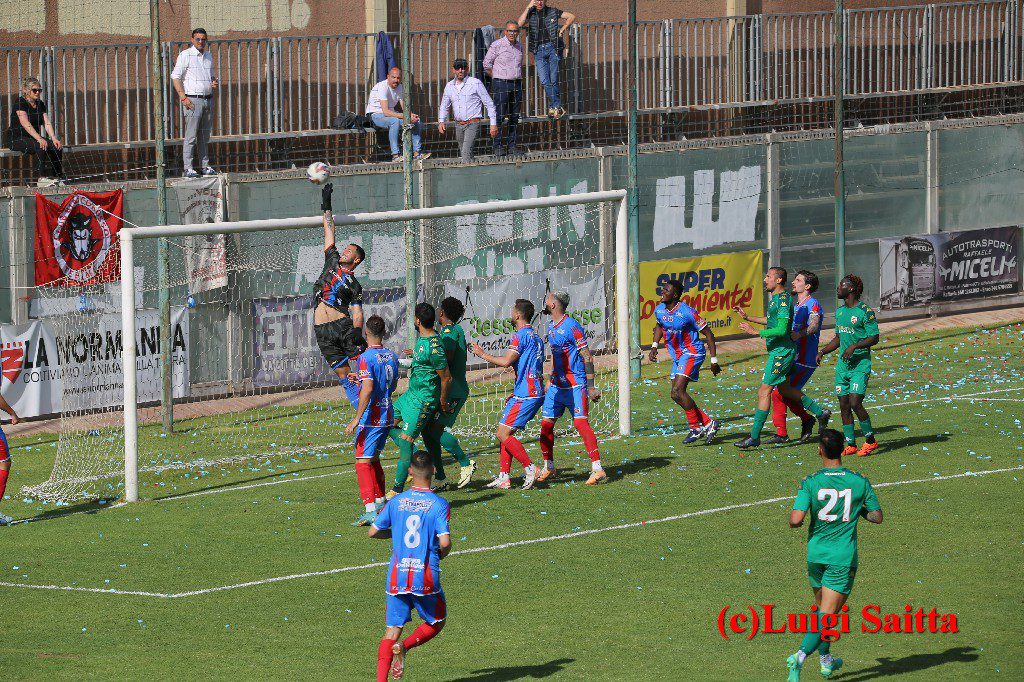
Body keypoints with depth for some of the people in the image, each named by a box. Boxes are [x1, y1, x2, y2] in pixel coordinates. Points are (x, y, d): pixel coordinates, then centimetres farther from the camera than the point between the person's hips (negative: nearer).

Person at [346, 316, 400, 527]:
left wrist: (356, 419, -21)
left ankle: (370, 511, -19)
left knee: (363, 463, -8)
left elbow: (368, 389, -23)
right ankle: (380, 502, 31)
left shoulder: (366, 358, -15)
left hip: (370, 418, -8)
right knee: (374, 459, 23)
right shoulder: (391, 357, 9)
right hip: (387, 416, 8)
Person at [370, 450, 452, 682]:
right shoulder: (439, 504, -7)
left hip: (396, 576, 3)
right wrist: (441, 554, 8)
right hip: (426, 578, -3)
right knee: (436, 623, 18)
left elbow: (373, 531, 7)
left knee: (392, 630, 7)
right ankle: (404, 646, -8)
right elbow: (445, 542, -15)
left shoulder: (396, 502, 3)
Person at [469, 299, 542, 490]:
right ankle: (503, 478, 9)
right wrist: (516, 394, 27)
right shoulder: (535, 336, 19)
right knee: (505, 433, 12)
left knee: (503, 434, -8)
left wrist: (482, 354, -8)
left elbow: (506, 361, -22)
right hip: (533, 393, 10)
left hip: (525, 395, -10)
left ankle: (530, 469, -10)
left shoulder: (521, 336, -12)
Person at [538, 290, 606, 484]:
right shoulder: (551, 327, 12)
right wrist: (550, 382, 26)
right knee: (546, 423, 7)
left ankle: (598, 470, -18)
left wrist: (591, 387, -17)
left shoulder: (572, 327, -15)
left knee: (581, 423, -16)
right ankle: (548, 468, 21)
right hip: (557, 385, 9)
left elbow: (587, 358, -14)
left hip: (575, 385, -9)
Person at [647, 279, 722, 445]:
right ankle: (708, 423, 14)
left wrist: (714, 360, -11)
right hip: (677, 356, 8)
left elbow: (708, 334, -12)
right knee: (677, 396, 5)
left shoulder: (687, 312, -20)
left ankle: (696, 428, -7)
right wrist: (654, 346, 10)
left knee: (677, 391, -20)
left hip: (692, 353, -8)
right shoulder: (659, 310, 0)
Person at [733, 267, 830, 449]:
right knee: (784, 389, 22)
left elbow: (781, 329, -27)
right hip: (778, 351, 11)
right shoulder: (776, 298, 12)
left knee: (764, 392, -8)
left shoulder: (783, 300, -20)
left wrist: (755, 332, -26)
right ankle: (820, 413, 31)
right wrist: (748, 318, 25)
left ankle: (754, 437, -6)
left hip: (781, 352, -11)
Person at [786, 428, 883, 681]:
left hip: (815, 554, 2)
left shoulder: (810, 482, -9)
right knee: (826, 615, -4)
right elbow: (877, 516, 3)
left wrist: (793, 518, 7)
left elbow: (796, 519, -17)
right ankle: (801, 656, -25)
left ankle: (826, 661, 34)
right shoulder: (860, 482, -5)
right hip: (843, 557, -2)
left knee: (821, 608, 22)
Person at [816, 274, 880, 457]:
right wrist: (822, 352, 12)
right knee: (844, 405, 4)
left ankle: (870, 440, 0)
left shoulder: (865, 312, -10)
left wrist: (854, 347, -21)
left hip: (860, 364, -8)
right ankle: (851, 445, 10)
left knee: (855, 403, -15)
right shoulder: (840, 311, 14)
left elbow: (874, 338, -11)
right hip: (843, 364, 8)